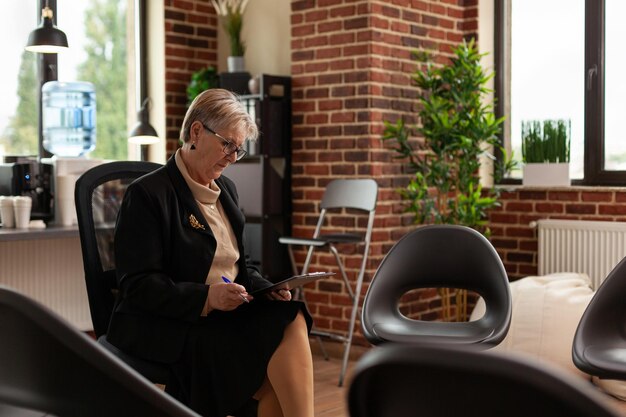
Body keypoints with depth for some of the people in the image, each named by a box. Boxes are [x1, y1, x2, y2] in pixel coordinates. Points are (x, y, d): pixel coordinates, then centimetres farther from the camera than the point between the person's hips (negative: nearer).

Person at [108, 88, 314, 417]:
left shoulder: (225, 190, 16)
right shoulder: (147, 194, -7)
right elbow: (137, 285, -13)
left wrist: (265, 288, 0)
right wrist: (205, 297, -26)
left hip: (225, 314, 7)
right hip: (165, 325, -7)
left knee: (290, 319, -25)